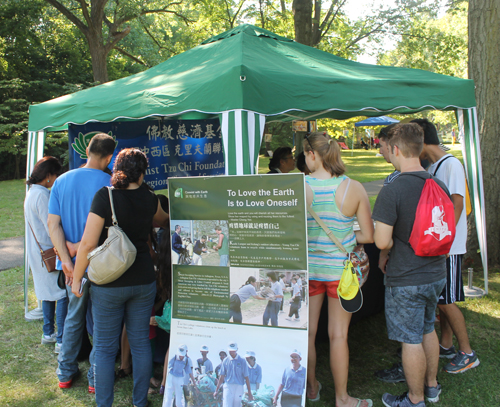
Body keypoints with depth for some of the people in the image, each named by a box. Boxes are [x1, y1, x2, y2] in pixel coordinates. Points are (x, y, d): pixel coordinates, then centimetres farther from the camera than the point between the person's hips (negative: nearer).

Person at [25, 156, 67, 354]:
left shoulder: (32, 193, 12)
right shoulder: (42, 195, -20)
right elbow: (52, 228, -22)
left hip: (38, 251, 10)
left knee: (49, 293, 19)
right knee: (62, 294, -5)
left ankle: (48, 333, 30)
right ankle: (61, 341, -2)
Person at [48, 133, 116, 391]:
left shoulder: (61, 181, 1)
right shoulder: (109, 184, -13)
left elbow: (53, 224, -4)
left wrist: (68, 261, -10)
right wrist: (80, 247, -10)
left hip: (72, 265, 4)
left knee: (73, 318, 21)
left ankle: (65, 374, 32)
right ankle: (97, 378, 20)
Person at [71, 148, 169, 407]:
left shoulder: (105, 196, -13)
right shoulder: (149, 199, 0)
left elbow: (88, 243, -15)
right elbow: (160, 219, 25)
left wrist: (77, 278, -3)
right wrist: (172, 218, 48)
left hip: (109, 283, -4)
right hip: (144, 280, 4)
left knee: (105, 347, 9)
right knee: (140, 342, 14)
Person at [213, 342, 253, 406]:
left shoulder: (242, 361, 0)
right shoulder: (225, 361, 5)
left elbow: (246, 377, 0)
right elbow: (222, 376, 9)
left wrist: (249, 392, -2)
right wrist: (216, 390, 8)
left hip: (239, 387, -1)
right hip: (228, 386, 1)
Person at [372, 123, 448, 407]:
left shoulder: (392, 192, -22)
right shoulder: (440, 187, 0)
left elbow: (382, 242, -24)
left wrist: (394, 243, -2)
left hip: (406, 280, -7)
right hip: (437, 274, 7)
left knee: (411, 340, 7)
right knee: (427, 330, 24)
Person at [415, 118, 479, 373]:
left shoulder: (451, 164, -15)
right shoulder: (432, 167, 12)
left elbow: (457, 203, -22)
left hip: (449, 246, -9)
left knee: (446, 301, -2)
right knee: (441, 299, 16)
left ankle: (467, 353, 13)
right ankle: (446, 346, 29)